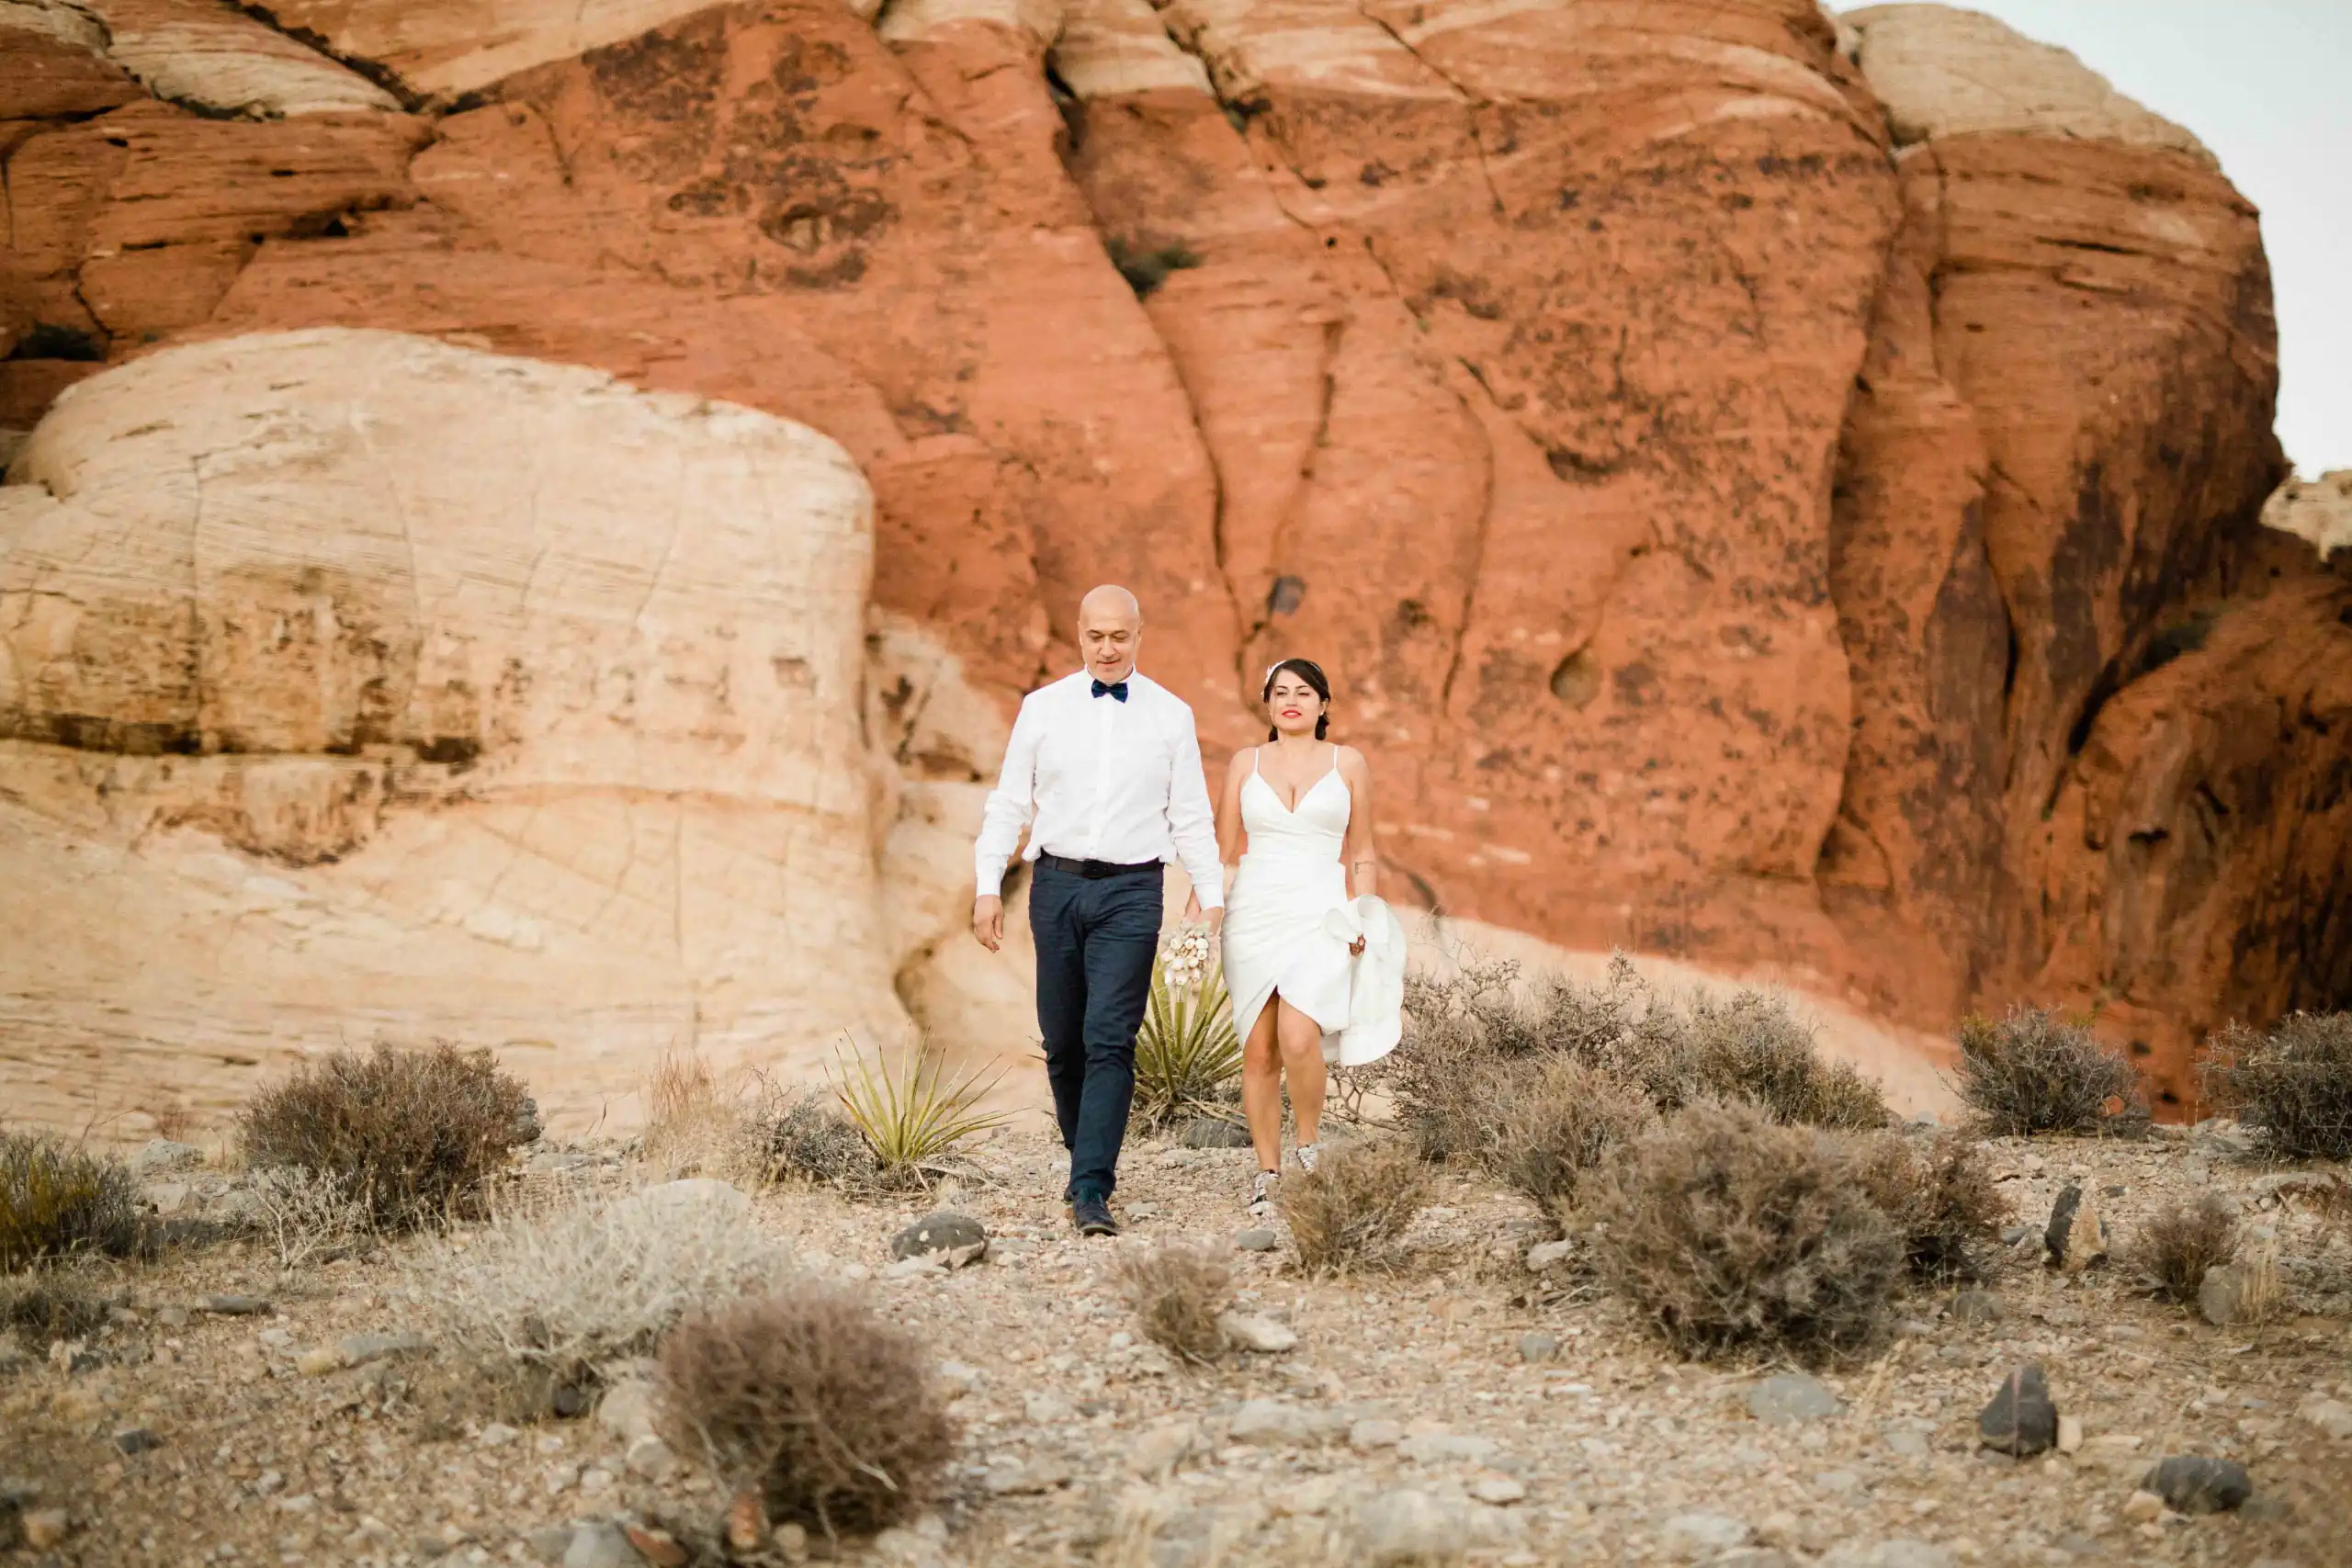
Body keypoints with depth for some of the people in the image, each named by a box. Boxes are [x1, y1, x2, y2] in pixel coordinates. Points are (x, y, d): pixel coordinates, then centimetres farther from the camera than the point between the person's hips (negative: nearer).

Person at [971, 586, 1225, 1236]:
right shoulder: (1042, 708, 7)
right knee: (1062, 1042, 7)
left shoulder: (1171, 715, 6)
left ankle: (1092, 1191, -14)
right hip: (1057, 886, 2)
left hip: (1131, 892, -2)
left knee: (1109, 1040, -12)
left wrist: (1212, 897, 3)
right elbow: (1008, 803, 9)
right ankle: (1087, 1159, 27)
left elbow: (1192, 817, 8)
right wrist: (988, 887, 2)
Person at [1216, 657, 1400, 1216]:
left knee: (1298, 1039, -21)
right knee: (1259, 1051, 0)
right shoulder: (1246, 763, 10)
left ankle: (1310, 1144, 2)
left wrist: (1362, 922, 0)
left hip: (1321, 916, -2)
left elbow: (1362, 854, 10)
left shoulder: (1348, 763, 7)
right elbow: (1223, 849, 12)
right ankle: (1268, 1172, 11)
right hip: (1255, 913, 2)